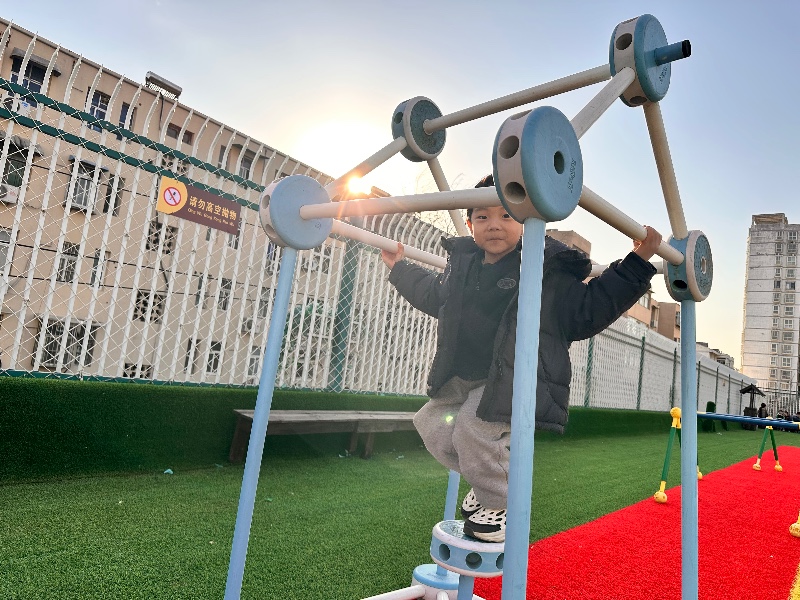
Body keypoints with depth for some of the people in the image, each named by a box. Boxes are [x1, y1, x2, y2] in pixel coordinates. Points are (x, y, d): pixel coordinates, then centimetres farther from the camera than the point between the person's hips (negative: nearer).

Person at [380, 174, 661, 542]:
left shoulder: (549, 272, -11)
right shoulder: (463, 264, 8)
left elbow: (590, 310, -8)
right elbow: (435, 295, 28)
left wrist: (636, 265, -13)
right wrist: (401, 271, 34)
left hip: (513, 381, -7)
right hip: (461, 378, 7)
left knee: (475, 428, -24)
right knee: (432, 425, 7)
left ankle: (500, 505, 7)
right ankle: (487, 483, 29)